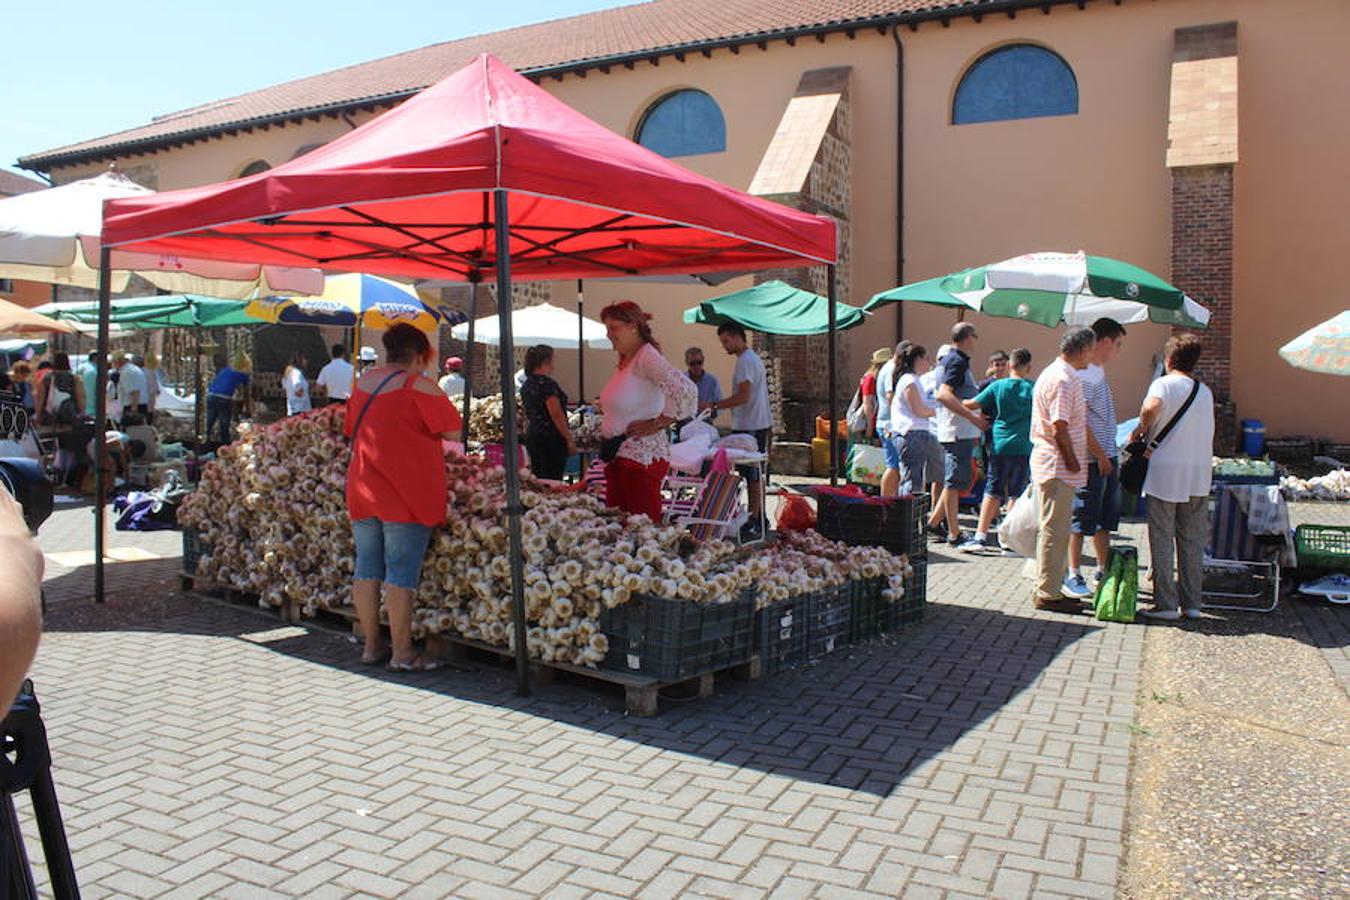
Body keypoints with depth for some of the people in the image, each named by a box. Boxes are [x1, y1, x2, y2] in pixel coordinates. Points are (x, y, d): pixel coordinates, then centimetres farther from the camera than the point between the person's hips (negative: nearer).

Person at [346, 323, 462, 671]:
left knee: (367, 568, 12)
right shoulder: (418, 385, -11)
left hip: (362, 490, 7)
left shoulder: (363, 381, 10)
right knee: (401, 574, -3)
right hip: (406, 495, -7)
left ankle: (372, 645, 22)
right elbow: (452, 432, -9)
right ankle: (402, 654, 2)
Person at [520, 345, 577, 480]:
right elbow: (556, 415, -18)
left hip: (532, 436, 9)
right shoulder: (546, 383, -15)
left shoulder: (526, 385, 12)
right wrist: (570, 440, -13)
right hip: (551, 438, -9)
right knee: (553, 480, -7)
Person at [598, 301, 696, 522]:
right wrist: (604, 429, 15)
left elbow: (686, 391, -25)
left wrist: (657, 424, -16)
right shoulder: (624, 361, 14)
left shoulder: (647, 356, -13)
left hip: (642, 457, -9)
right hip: (617, 457, 9)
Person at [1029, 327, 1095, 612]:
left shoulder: (1055, 373, 16)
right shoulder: (1064, 379, -17)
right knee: (1054, 530, -4)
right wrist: (1073, 462, -14)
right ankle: (1047, 593, 3)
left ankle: (1050, 587, 24)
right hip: (1058, 467, -11)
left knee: (1056, 529, 16)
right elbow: (1059, 428, -21)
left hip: (1053, 465, 11)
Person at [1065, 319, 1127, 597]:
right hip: (1092, 459, -10)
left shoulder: (1099, 370, 14)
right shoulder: (1084, 374, -17)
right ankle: (1073, 576, 6)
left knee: (1106, 518, 16)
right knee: (1082, 519, -2)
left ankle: (1104, 571, 26)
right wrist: (1100, 456, -17)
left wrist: (1110, 454, 18)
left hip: (1108, 456, 10)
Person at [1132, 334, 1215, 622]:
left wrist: (1141, 430, -11)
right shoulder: (1206, 392, 14)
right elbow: (1207, 433, 17)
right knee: (1193, 541, 11)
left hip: (1165, 472, -5)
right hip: (1199, 475, 6)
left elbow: (1152, 406, -28)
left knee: (1162, 541, 1)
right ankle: (1191, 603, 16)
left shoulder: (1164, 384, -6)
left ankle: (1166, 603, 3)